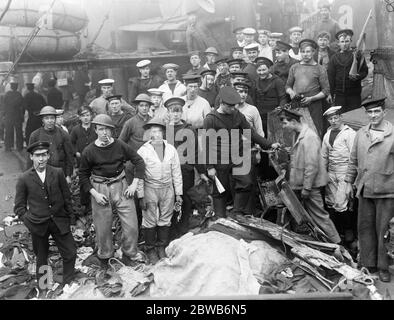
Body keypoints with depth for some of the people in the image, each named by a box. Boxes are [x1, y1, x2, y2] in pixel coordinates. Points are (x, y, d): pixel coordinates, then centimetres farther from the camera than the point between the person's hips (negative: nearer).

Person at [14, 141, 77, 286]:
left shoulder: (58, 173, -1)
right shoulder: (24, 179, -3)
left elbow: (67, 198, 4)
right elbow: (19, 207, 3)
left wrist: (71, 219, 3)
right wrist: (29, 221, -7)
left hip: (60, 221, 1)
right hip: (38, 225, -1)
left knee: (71, 254, 1)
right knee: (41, 258, 14)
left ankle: (68, 285, 23)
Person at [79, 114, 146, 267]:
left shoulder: (120, 146, -4)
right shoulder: (89, 151, -6)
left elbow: (139, 161, 3)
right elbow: (83, 175, 3)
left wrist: (134, 184, -3)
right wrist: (94, 193, -8)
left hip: (120, 186, 1)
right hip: (99, 189, -1)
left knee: (131, 225, 2)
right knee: (103, 228, 8)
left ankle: (130, 256, 24)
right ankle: (105, 258, 32)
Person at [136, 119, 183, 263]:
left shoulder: (171, 150, 3)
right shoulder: (143, 151, -5)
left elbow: (176, 172, 7)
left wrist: (178, 193, 5)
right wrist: (141, 196, -6)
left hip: (168, 189, 3)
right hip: (150, 189, -2)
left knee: (165, 220, 11)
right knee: (150, 221, 4)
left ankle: (162, 247, 27)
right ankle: (151, 250, 20)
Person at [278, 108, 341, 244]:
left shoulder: (309, 137, -19)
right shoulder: (300, 136, 11)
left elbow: (312, 166, -22)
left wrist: (306, 188, -20)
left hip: (310, 185, -9)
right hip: (300, 184, 9)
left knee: (318, 215, -1)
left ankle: (336, 243, 12)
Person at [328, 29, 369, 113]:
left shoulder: (357, 55, 4)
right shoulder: (334, 57, 8)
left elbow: (365, 71, 3)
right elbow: (331, 76, 7)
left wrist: (358, 76, -19)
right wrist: (332, 92, 1)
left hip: (354, 94, -1)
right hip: (339, 94, 1)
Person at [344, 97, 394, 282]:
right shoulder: (361, 134, 7)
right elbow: (353, 160, 14)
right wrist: (349, 182, 12)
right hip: (364, 190, 4)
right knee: (365, 227, 10)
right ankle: (368, 264, 23)